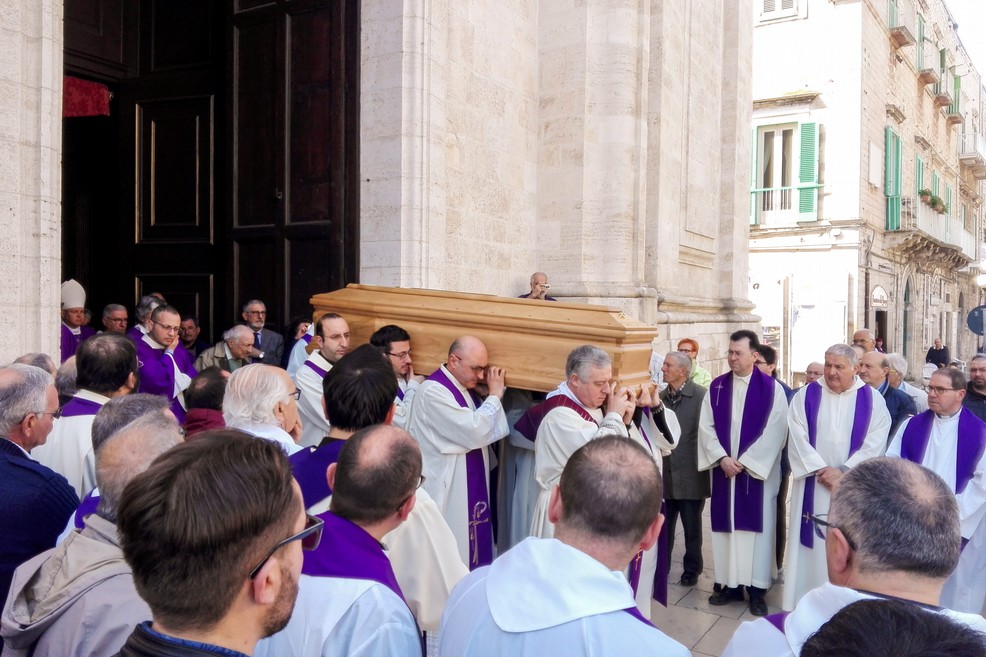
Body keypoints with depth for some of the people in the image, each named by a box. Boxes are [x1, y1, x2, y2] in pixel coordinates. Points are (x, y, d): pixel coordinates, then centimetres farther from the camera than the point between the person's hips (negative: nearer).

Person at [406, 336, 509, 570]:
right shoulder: (433, 391, -20)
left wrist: (494, 395, -4)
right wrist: (494, 395, -12)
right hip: (448, 489, -9)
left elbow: (491, 431, 9)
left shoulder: (465, 388, 7)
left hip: (470, 487, 9)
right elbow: (475, 432, -25)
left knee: (472, 548, 17)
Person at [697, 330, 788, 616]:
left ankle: (756, 588, 11)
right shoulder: (717, 386, 5)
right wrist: (722, 458, -10)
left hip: (757, 471, -3)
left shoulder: (771, 388, -6)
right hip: (723, 469, 3)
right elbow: (706, 426, 3)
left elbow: (774, 430, -10)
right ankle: (730, 584, 18)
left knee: (757, 527, 2)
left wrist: (744, 461, -13)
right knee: (726, 526, 8)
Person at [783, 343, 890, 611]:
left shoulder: (872, 399, 1)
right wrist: (822, 471, -14)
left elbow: (875, 443, -7)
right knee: (812, 543, 4)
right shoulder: (806, 395, 1)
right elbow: (798, 437, -6)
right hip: (813, 485, 1)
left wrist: (844, 471, -15)